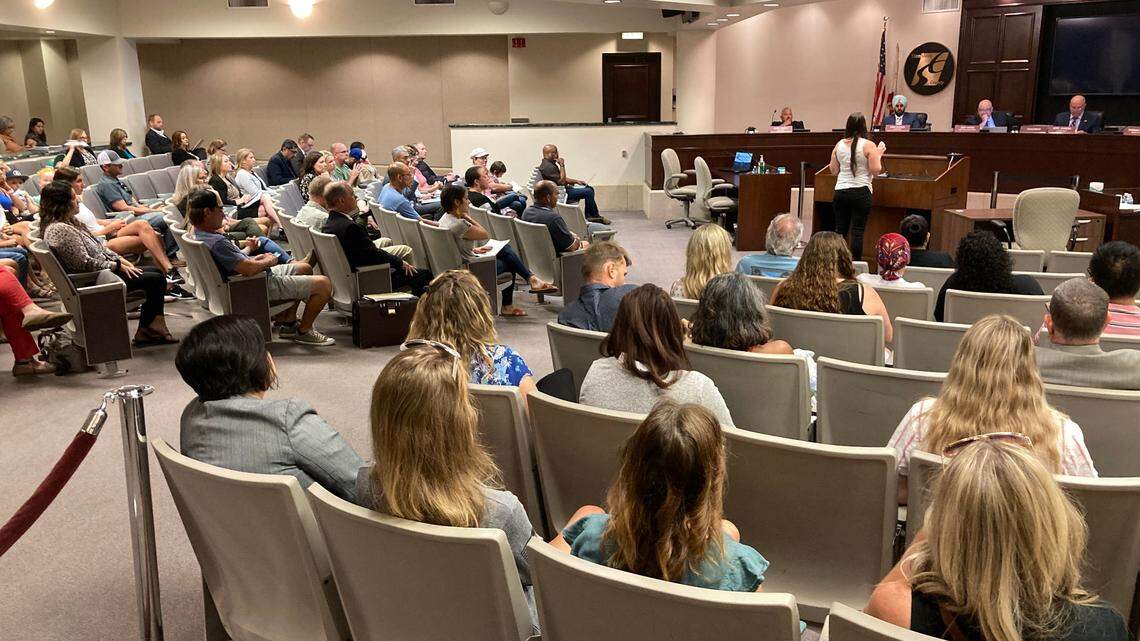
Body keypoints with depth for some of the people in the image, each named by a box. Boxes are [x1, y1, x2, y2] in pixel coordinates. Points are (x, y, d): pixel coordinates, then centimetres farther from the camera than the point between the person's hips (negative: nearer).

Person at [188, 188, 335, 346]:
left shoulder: (199, 235, 4)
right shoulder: (216, 242, -30)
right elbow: (248, 268, -35)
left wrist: (248, 250, 8)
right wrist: (268, 261, -15)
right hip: (261, 286, -11)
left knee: (305, 268, 27)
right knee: (324, 284, -13)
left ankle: (288, 323, 26)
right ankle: (303, 331, 6)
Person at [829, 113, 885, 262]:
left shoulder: (839, 145, 5)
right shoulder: (869, 145, -7)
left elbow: (834, 170, 10)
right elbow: (876, 171, -9)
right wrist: (879, 154, 5)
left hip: (841, 192, 4)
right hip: (861, 192, -3)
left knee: (840, 230, 9)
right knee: (857, 231, -1)